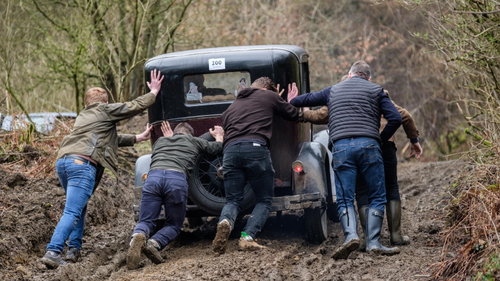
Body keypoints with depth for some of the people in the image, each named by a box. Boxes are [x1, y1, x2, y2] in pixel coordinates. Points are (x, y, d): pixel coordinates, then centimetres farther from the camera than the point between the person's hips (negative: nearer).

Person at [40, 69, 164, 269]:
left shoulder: (83, 116, 33)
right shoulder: (105, 110, 11)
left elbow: (111, 138, 40)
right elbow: (135, 106, 12)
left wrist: (136, 139, 44)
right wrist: (153, 92, 27)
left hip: (62, 161, 8)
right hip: (82, 163, -8)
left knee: (78, 207, 23)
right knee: (72, 212, -13)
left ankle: (74, 249, 15)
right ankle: (53, 252, -24)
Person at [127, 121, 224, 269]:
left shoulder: (160, 141, 35)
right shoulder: (193, 141, 29)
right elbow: (218, 147, 40)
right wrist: (219, 136, 62)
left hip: (153, 175, 2)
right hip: (177, 178, -2)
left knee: (146, 220, 9)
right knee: (174, 225, 13)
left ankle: (138, 236, -29)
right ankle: (154, 244, -19)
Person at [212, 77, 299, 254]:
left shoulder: (231, 107, 34)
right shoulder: (269, 96, 21)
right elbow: (294, 115, 30)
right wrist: (285, 103, 49)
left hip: (230, 149, 4)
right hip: (256, 147, -4)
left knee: (233, 199, 11)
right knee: (264, 200, 9)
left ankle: (225, 221, -24)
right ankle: (248, 237, -14)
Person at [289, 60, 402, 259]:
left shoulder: (333, 90, 24)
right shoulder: (375, 90, 15)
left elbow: (307, 99, 37)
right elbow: (395, 118, 4)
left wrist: (290, 102, 58)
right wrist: (382, 139, 17)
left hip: (341, 147, 2)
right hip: (368, 145, -2)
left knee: (345, 199, 1)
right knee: (376, 197, 6)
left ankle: (351, 234, -23)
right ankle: (373, 242, -4)